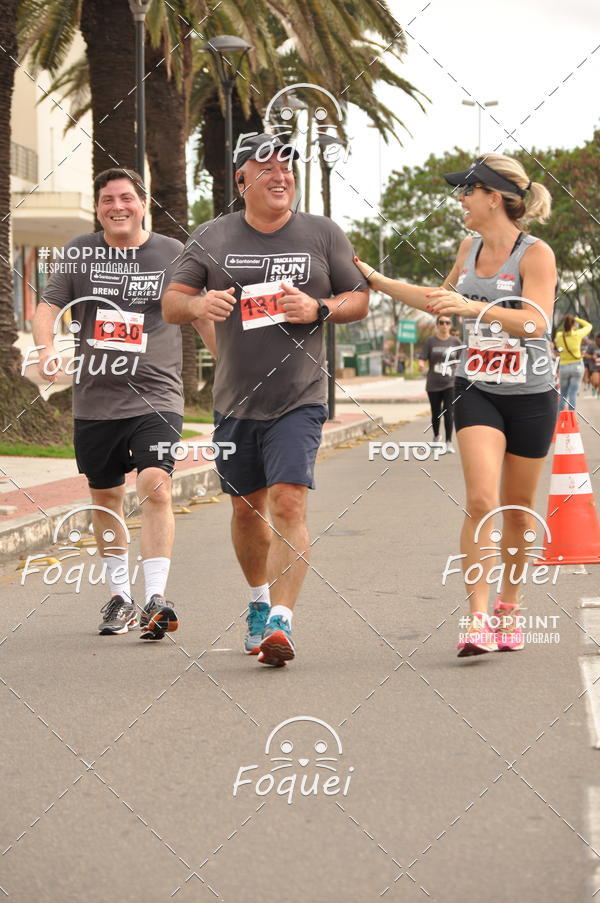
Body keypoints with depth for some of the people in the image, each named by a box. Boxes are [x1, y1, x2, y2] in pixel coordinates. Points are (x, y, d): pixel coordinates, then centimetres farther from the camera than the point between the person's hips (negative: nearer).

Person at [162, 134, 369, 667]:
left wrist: (319, 309, -13)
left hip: (300, 399, -3)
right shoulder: (213, 238, 4)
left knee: (288, 502, -17)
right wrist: (198, 304, -19)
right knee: (246, 506, 15)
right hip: (235, 400, 3)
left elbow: (360, 300, 8)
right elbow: (170, 304, 5)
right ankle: (260, 601, 38)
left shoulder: (323, 234, 2)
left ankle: (281, 621, -20)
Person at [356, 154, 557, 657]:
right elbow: (442, 301, 25)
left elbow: (536, 322, -26)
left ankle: (509, 606, 31)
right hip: (478, 392, 3)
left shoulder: (535, 254, -12)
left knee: (517, 511, 10)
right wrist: (377, 281, 23)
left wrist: (475, 308, -37)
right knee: (481, 501, -15)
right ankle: (477, 619, -18)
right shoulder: (470, 249, 7)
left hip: (530, 396, -3)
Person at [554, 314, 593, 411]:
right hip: (577, 365, -2)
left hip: (563, 367, 2)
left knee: (563, 394, 12)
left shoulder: (559, 336, -8)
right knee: (573, 393, -2)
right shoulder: (577, 334, -12)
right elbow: (589, 326, 5)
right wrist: (577, 319, 7)